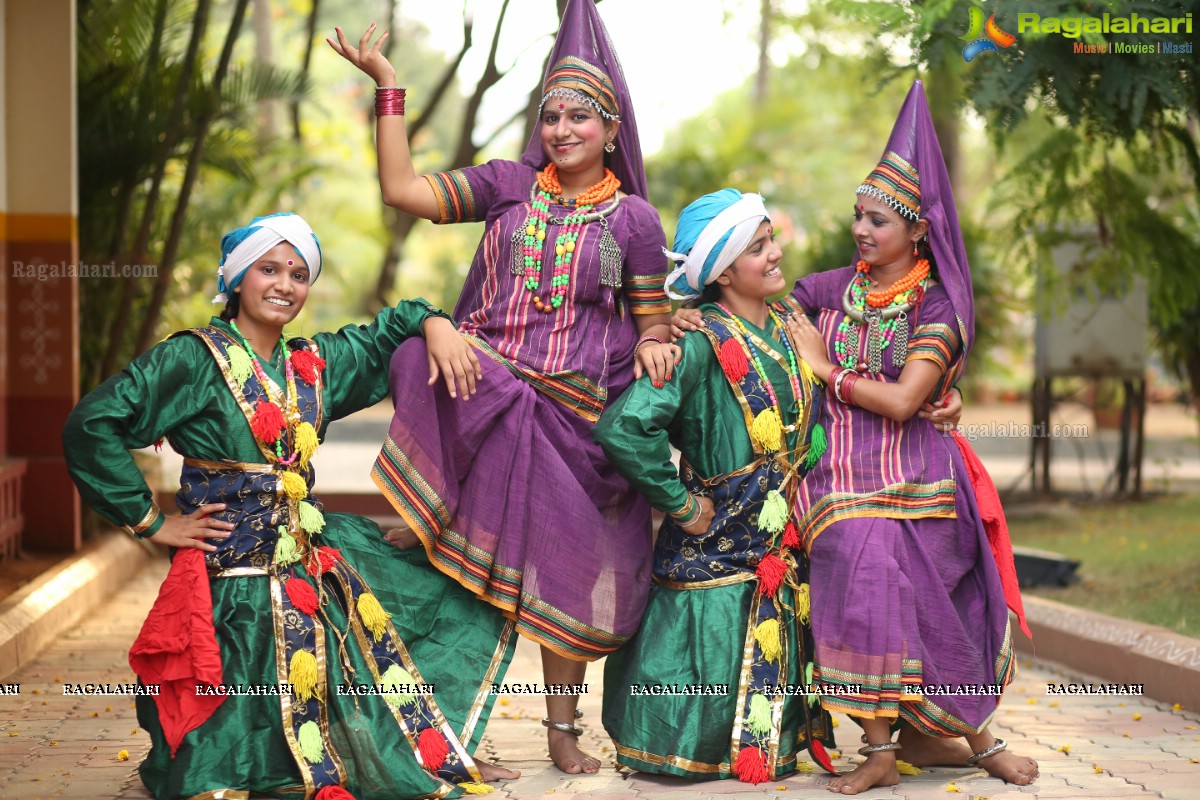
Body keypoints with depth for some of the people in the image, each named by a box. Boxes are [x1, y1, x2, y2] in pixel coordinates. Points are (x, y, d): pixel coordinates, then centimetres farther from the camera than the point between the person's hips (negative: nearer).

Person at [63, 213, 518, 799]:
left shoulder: (313, 364, 9)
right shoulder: (195, 359, -10)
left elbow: (387, 330, 24)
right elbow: (91, 425, -18)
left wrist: (434, 323, 1)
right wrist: (150, 521, -15)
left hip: (314, 556, 7)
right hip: (232, 575, -7)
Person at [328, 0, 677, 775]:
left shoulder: (633, 217, 5)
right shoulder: (509, 185, 7)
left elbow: (654, 322, 9)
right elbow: (404, 190, 0)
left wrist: (654, 347, -15)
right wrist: (386, 86, -2)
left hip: (577, 409, 0)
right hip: (490, 381, 0)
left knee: (565, 566, 3)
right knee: (425, 352, -36)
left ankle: (563, 726, 20)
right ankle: (429, 517, -17)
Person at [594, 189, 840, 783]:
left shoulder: (788, 321, 5)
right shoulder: (702, 343, -17)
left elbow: (813, 415, 22)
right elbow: (623, 428, -26)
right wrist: (680, 503, -16)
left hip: (787, 548, 6)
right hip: (719, 551, -6)